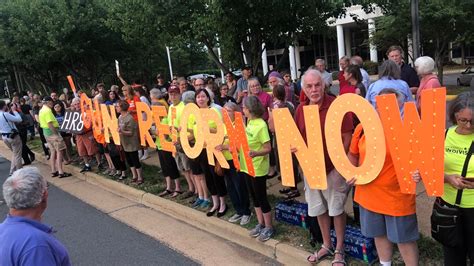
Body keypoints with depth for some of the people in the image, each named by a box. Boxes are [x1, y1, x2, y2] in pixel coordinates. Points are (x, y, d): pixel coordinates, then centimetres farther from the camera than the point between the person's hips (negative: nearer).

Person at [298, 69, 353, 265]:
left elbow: (347, 137, -13)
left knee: (336, 208, 10)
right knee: (318, 208, 18)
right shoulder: (300, 109, 0)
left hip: (333, 166, -5)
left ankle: (339, 250, 29)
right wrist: (294, 148, -11)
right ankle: (326, 245, 39)